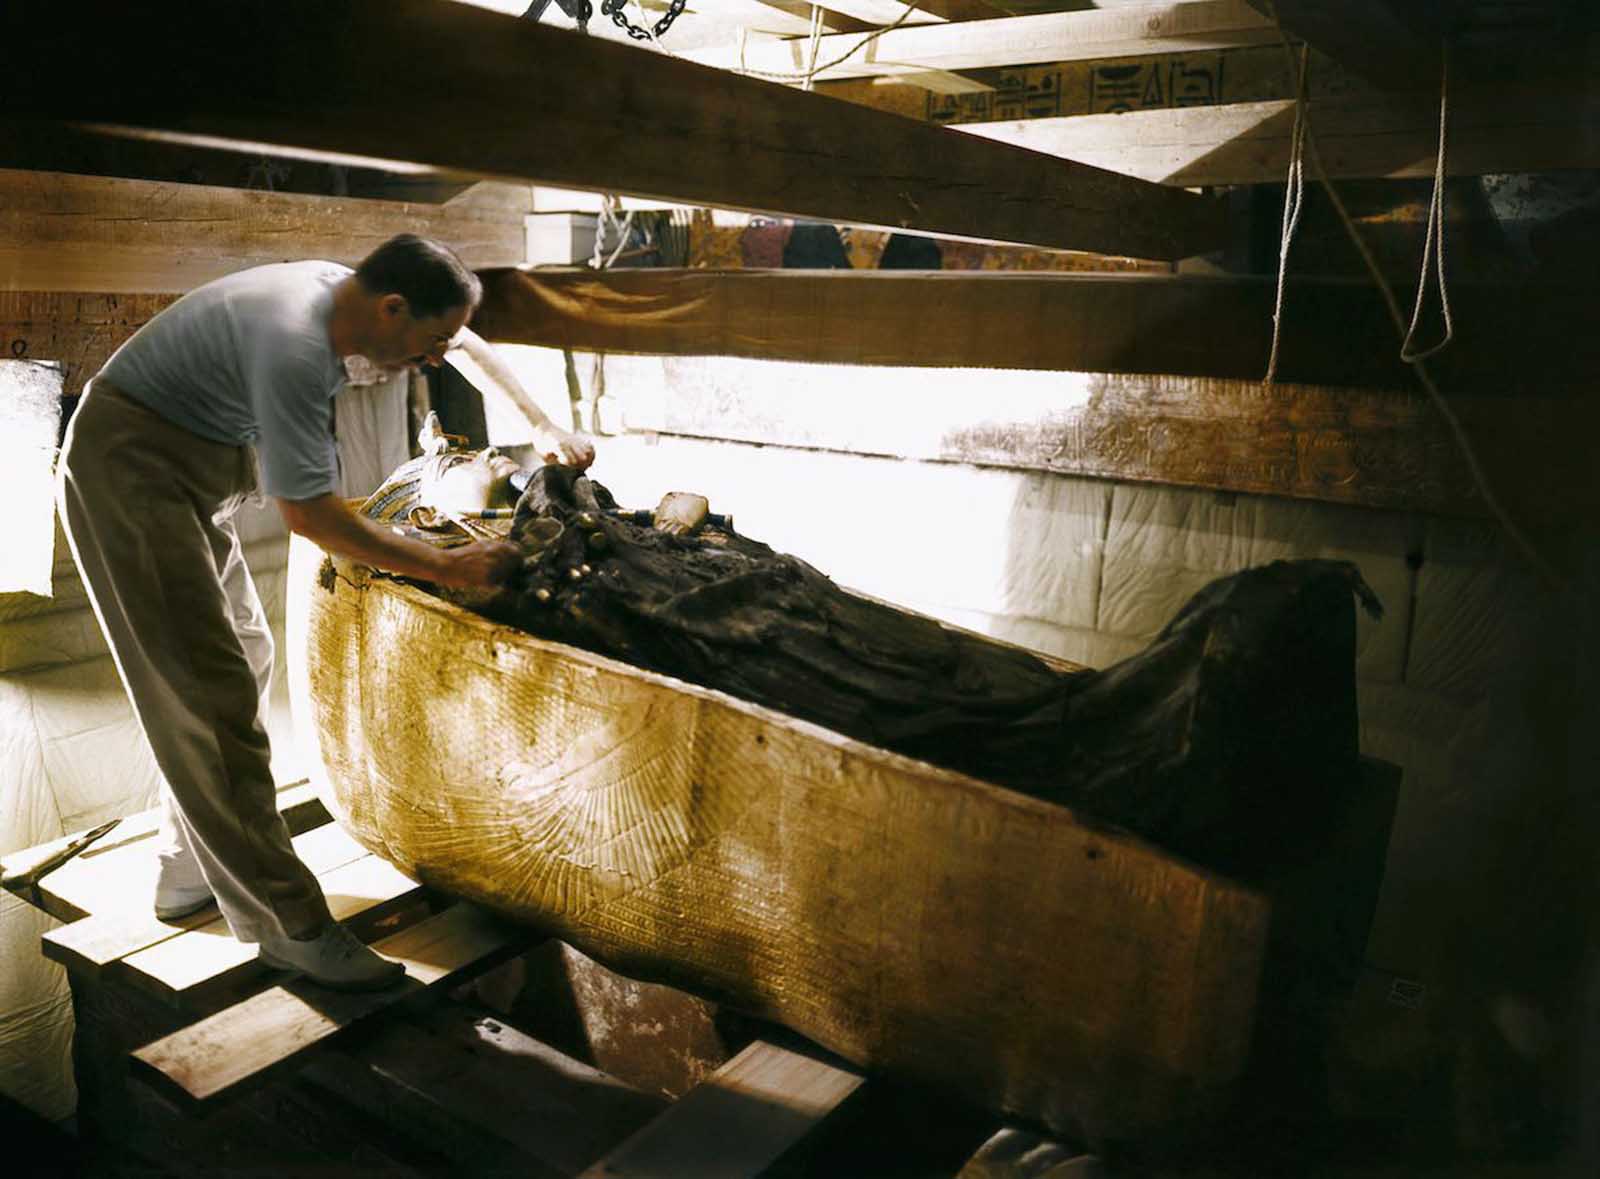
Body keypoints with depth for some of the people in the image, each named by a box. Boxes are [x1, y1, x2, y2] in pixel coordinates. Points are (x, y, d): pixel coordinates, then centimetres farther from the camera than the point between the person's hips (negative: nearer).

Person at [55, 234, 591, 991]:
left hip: (190, 469, 10)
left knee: (244, 659, 12)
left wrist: (544, 425, 10)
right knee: (210, 689, -11)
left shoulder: (347, 290, -3)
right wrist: (448, 569, -20)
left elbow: (471, 345, 15)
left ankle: (187, 872, 25)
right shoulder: (294, 348, -30)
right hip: (128, 470, -10)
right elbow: (308, 514, -24)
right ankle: (285, 923, -6)